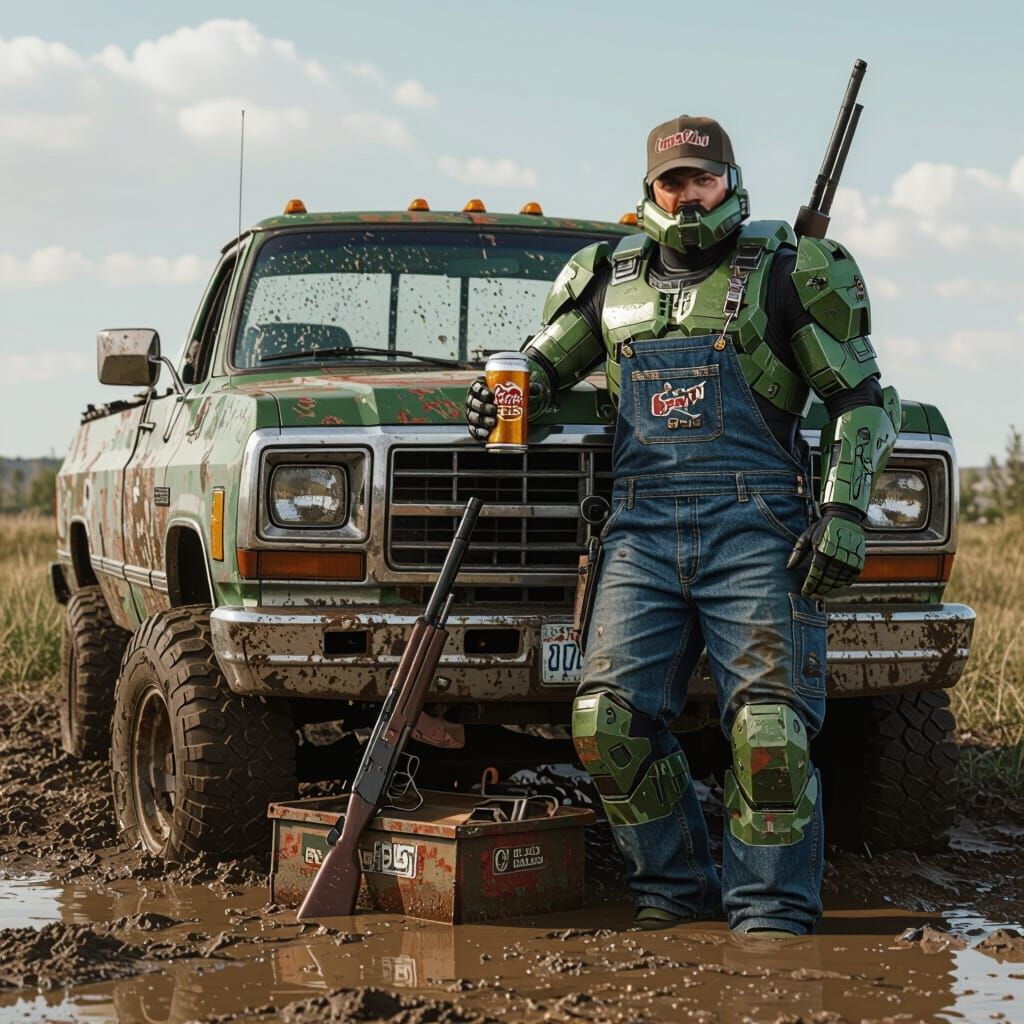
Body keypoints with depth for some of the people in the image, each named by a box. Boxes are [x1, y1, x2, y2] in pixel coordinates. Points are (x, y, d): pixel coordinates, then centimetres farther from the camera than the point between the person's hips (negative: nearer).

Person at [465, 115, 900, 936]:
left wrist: (844, 509, -6)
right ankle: (676, 886, 11)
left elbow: (864, 400, 6)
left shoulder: (785, 273, 6)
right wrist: (503, 392, 4)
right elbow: (544, 366, 28)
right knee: (609, 720, -7)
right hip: (643, 529, 4)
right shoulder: (613, 279, 16)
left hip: (755, 530, -3)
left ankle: (772, 910, 3)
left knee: (770, 729, -10)